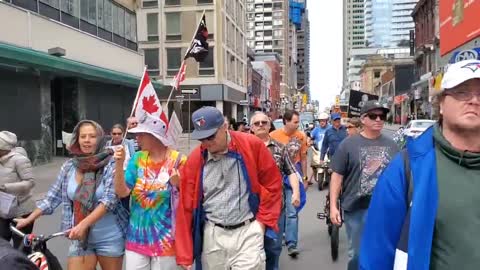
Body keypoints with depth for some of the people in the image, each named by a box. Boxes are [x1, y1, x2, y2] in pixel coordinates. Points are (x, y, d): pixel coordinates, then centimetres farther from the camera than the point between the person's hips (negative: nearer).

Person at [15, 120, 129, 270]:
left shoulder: (111, 164, -13)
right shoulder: (69, 166, 1)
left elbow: (109, 200, -21)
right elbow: (53, 196, 10)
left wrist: (83, 224, -28)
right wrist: (28, 219, 9)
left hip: (109, 239, -3)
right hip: (81, 239, 3)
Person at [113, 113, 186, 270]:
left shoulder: (178, 160, -9)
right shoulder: (137, 159, 1)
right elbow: (122, 192, -5)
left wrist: (179, 184, -22)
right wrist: (119, 164, -16)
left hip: (165, 238, -3)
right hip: (137, 236, 3)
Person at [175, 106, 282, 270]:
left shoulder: (252, 145, -9)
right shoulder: (194, 160, -5)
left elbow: (273, 183, 2)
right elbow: (186, 207, -3)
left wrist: (264, 220, -1)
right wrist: (184, 255, -1)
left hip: (248, 231, -2)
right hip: (212, 234, 2)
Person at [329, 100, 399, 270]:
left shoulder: (391, 145, 5)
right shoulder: (348, 144, -5)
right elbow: (337, 176, -5)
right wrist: (333, 206, -9)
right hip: (356, 209, -3)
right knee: (356, 253, 10)